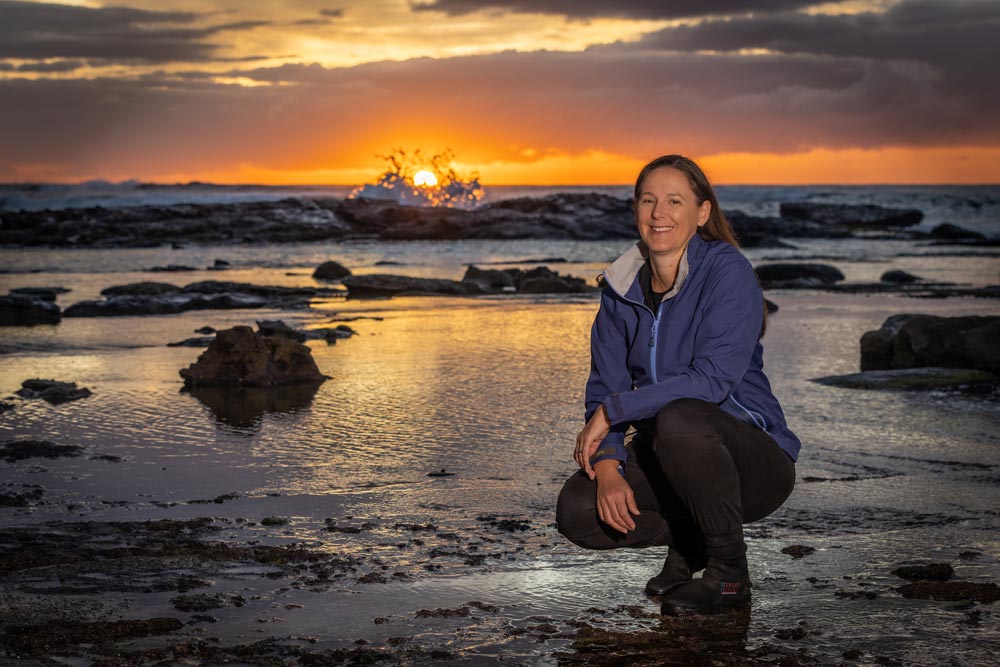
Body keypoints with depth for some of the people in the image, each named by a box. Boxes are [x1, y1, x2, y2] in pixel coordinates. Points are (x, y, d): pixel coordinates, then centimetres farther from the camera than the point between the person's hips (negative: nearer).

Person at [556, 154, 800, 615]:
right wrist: (607, 463, -18)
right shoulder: (622, 285, 3)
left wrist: (612, 410, -23)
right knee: (577, 510, -19)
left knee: (677, 419, -38)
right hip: (667, 455, 5)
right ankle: (691, 540, 9)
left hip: (756, 460, -5)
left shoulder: (727, 271, -15)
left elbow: (714, 377, -26)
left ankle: (729, 572, -15)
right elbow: (605, 385, 0)